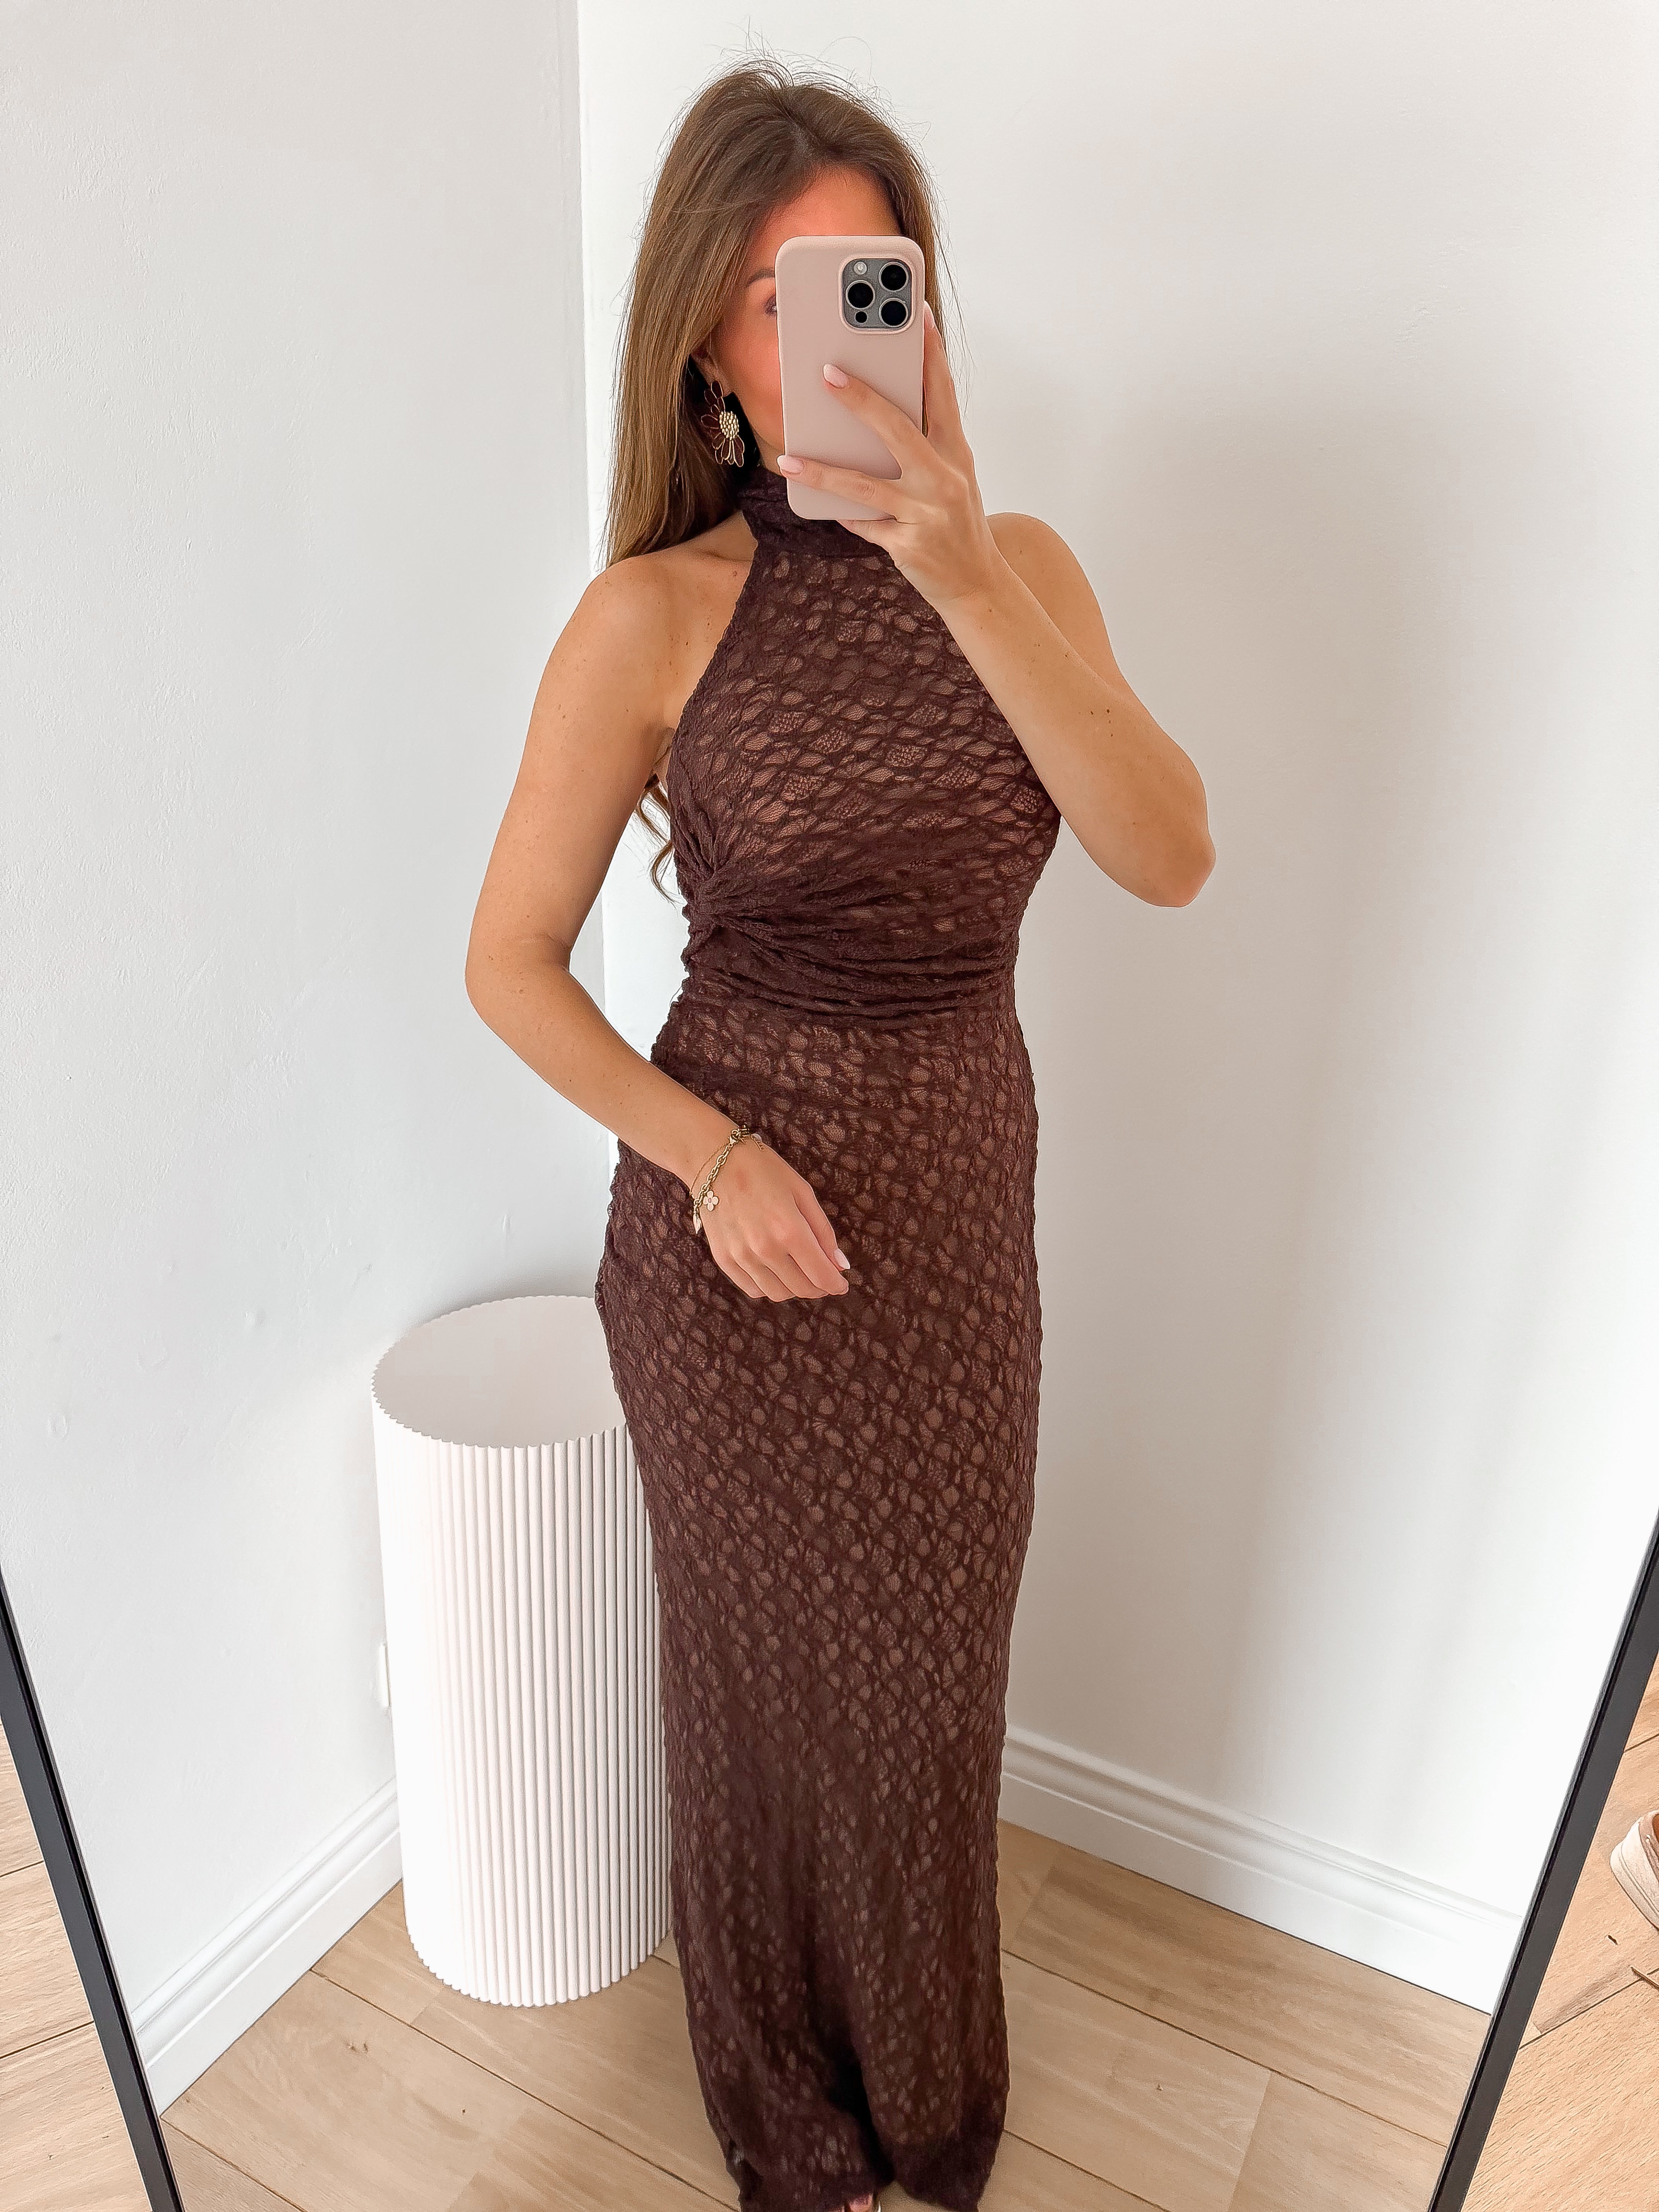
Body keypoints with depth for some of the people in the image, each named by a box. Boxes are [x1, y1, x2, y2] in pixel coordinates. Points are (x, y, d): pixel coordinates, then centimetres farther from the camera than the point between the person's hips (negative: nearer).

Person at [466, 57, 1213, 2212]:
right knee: (777, 1668, 17)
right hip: (736, 1224, -3)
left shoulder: (1020, 564, -2)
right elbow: (510, 960, -8)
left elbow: (1171, 857, -17)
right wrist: (710, 1156, -19)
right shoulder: (658, 613, -12)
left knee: (934, 1669, 22)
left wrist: (967, 581, -27)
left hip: (964, 1206, 4)